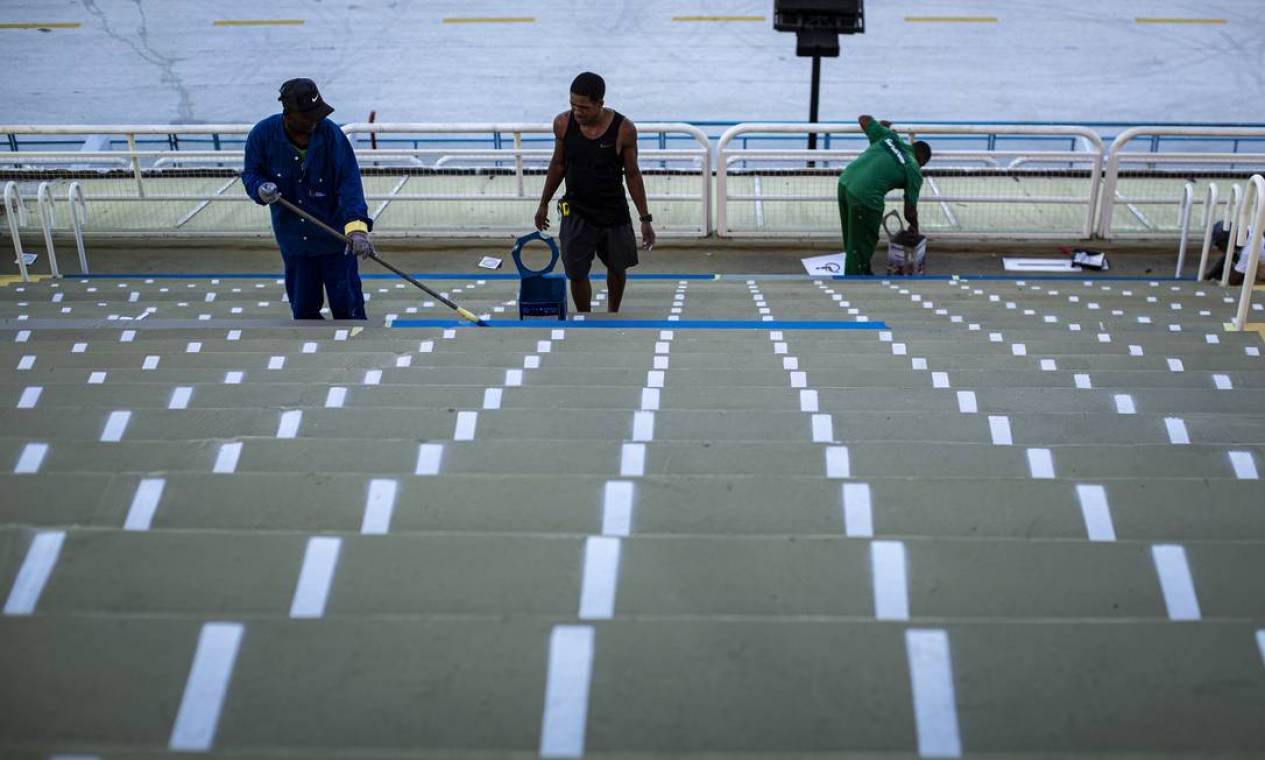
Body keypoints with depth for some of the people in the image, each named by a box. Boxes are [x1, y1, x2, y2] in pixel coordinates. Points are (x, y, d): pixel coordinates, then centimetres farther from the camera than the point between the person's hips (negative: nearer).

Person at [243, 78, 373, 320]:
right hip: (293, 242, 2)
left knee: (347, 308, 6)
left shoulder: (330, 133, -18)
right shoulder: (263, 134, -11)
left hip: (334, 238, -2)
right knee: (303, 310, 16)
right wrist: (261, 188, -21)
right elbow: (250, 172, 4)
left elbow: (349, 182, -23)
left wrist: (357, 226, -35)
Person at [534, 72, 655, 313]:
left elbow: (632, 174, -6)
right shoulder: (563, 123, -11)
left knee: (617, 268, 16)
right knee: (576, 273, -1)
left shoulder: (623, 129, -17)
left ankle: (612, 315, 43)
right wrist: (544, 204, 11)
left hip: (614, 212, 0)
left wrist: (645, 218, -6)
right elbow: (558, 164, 5)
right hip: (576, 213, 0)